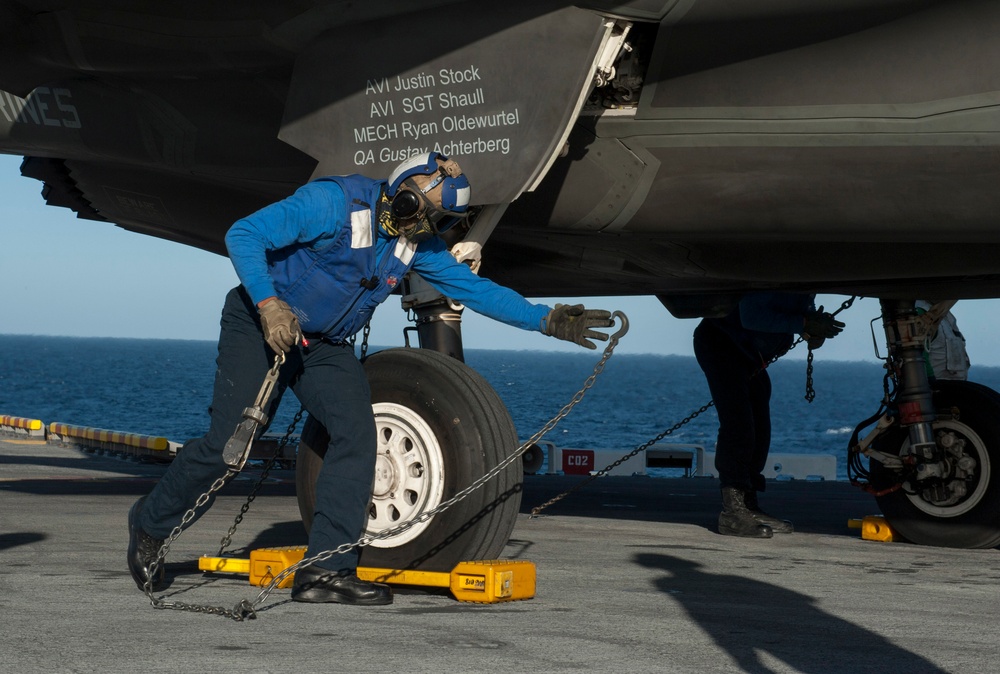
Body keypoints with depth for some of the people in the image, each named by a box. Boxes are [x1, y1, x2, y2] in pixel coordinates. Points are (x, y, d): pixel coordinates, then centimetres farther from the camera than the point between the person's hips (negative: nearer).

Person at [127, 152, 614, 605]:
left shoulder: (418, 245, -1)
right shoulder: (333, 202, -23)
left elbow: (473, 287, 6)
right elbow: (243, 236, -26)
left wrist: (546, 321, -1)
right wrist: (270, 304, -38)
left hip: (325, 345, 6)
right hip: (261, 326, -6)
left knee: (356, 431, -15)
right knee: (227, 445, -13)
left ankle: (324, 570, -14)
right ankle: (149, 524, 13)